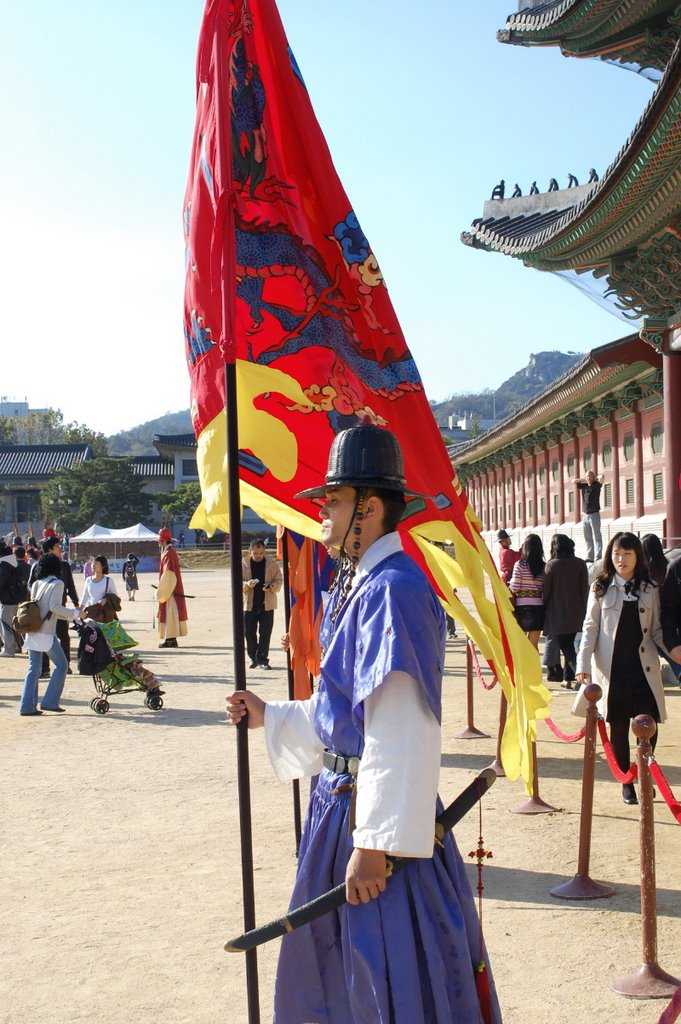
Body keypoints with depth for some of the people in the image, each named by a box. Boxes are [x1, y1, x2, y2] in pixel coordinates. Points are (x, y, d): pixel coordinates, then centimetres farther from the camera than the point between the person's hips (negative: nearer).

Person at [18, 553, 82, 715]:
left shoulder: (36, 584, 14)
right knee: (61, 665, 7)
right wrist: (75, 613, -9)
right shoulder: (57, 583, -7)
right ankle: (50, 702, 2)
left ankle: (27, 706, 7)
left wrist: (68, 617, 21)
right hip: (46, 633, -7)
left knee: (33, 668, 10)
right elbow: (54, 607, -18)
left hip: (32, 632, 7)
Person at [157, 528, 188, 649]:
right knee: (169, 613, 11)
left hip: (169, 589, -10)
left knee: (170, 612, -7)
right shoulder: (169, 552, 14)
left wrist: (161, 592, -19)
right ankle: (171, 639, 14)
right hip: (169, 589, 10)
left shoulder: (168, 553, -17)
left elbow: (167, 574, -22)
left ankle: (171, 639, -6)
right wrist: (161, 591, 21)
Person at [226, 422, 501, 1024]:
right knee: (323, 962, 23)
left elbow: (400, 734, -26)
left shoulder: (392, 589, -22)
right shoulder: (355, 585, 9)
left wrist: (375, 842, -26)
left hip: (379, 808, -10)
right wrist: (271, 717, 20)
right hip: (339, 800, 10)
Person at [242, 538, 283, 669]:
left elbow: (279, 580, 2)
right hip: (249, 604, 1)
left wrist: (271, 587, -19)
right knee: (249, 632, 5)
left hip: (267, 604, -1)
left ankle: (262, 659, 6)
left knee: (265, 634, 0)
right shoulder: (243, 564, -1)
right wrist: (247, 584, -19)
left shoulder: (272, 563, -2)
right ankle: (253, 657, 21)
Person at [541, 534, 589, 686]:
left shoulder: (551, 565, -9)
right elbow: (585, 589, 1)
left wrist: (544, 607, 9)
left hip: (557, 612, -3)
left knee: (566, 647, 3)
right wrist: (583, 609, 10)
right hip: (576, 612, 3)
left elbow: (546, 591, -5)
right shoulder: (580, 564, -2)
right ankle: (567, 678, 12)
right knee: (569, 644, 14)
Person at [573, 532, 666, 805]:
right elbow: (590, 627, 2)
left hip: (644, 668, 1)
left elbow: (656, 630, 11)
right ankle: (626, 781, 19)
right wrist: (584, 664, -8)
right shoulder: (601, 588, 3)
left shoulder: (650, 589, 8)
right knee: (618, 727, 4)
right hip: (612, 669, -1)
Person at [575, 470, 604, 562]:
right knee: (587, 539, 5)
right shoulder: (584, 486, 12)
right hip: (585, 515, 5)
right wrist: (584, 479, 14)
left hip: (594, 514, -5)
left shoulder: (596, 485, -1)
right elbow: (574, 481, 18)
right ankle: (589, 557, 6)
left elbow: (602, 477, -15)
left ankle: (598, 557, -11)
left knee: (597, 537, -7)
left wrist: (595, 478, 4)